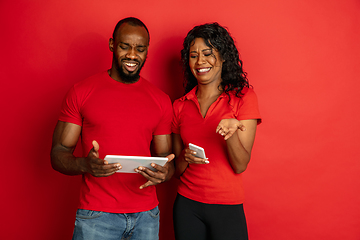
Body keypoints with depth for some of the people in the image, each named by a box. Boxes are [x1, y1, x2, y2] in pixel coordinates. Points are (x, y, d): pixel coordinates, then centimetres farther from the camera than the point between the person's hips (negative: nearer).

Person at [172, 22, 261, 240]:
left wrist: (230, 132, -27)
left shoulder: (243, 97, -4)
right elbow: (176, 170, 8)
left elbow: (240, 165, -9)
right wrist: (185, 158, -13)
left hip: (227, 207, -2)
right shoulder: (180, 106, 5)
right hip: (187, 205, 3)